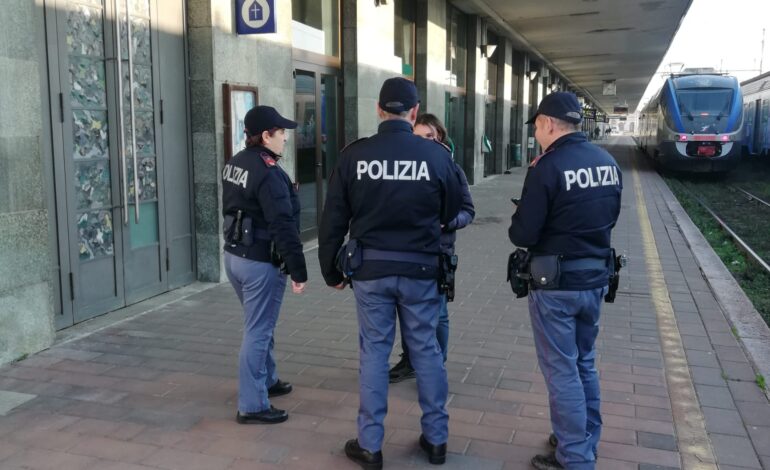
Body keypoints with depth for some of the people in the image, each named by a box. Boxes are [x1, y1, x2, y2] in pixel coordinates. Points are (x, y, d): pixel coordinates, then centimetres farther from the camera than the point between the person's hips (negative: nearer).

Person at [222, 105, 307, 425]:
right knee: (258, 332, -1)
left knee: (259, 326, 23)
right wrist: (298, 270, -19)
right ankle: (252, 406, 7)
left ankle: (267, 380, 39)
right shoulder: (268, 172, -20)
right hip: (260, 262, -10)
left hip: (234, 255, 10)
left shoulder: (234, 164, 9)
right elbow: (284, 226, -23)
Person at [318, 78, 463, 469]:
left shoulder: (354, 155, -6)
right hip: (420, 268, 0)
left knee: (373, 352, 10)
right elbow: (452, 212, 6)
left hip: (370, 267, 0)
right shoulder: (437, 154, -7)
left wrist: (331, 270, 9)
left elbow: (333, 220, -2)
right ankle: (436, 439, 25)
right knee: (426, 351, 13)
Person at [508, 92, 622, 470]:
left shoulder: (548, 166, -18)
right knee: (584, 363, 20)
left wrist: (519, 222, 2)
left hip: (556, 282, -7)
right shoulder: (608, 162, 3)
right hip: (596, 277, 7)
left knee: (562, 371, 5)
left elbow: (522, 235, -17)